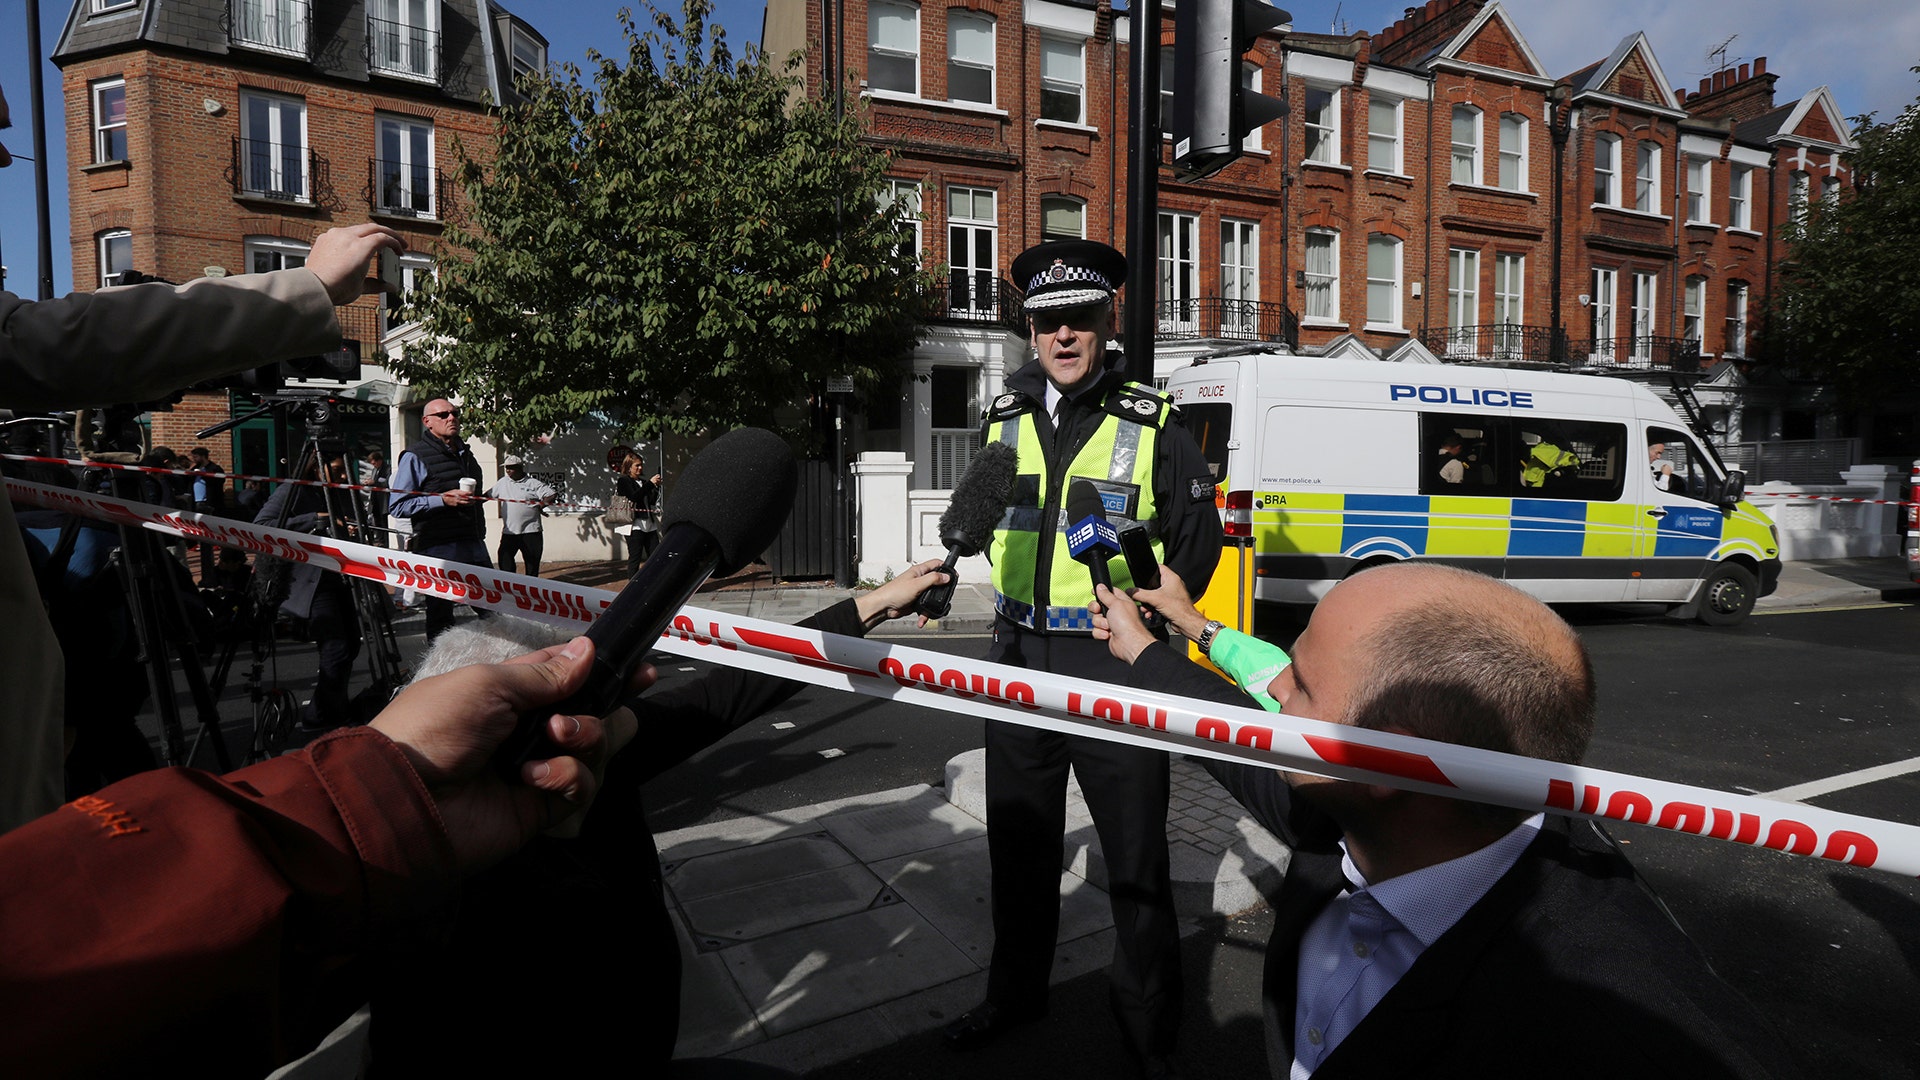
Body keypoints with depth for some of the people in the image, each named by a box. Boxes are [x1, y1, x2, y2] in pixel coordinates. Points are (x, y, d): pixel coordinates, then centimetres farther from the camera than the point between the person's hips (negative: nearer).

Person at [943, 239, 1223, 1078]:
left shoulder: (1150, 423, -5)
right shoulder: (1006, 418, 8)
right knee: (1019, 837, 17)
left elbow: (1197, 535, 1)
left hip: (1115, 662, -4)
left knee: (1135, 848, 6)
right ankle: (1016, 990, 38)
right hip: (1019, 656, 5)